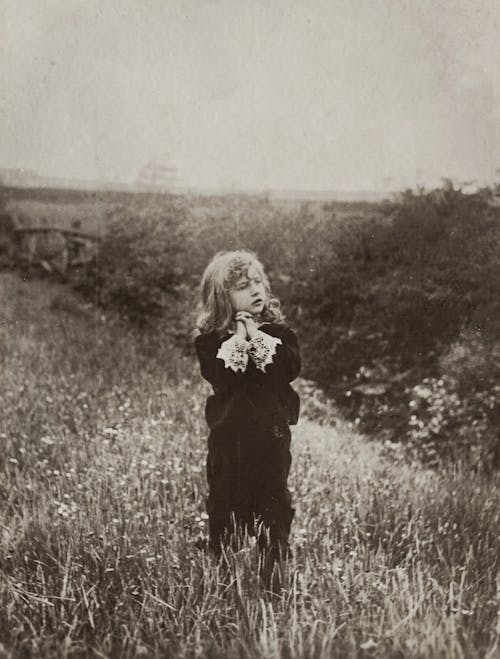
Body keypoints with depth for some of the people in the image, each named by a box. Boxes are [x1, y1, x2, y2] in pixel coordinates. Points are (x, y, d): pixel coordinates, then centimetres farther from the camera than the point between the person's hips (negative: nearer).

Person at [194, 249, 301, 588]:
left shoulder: (278, 332, 4)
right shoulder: (210, 340, -2)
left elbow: (292, 367, -14)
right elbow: (220, 377, -19)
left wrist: (257, 336, -16)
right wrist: (239, 338, -19)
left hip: (272, 434, 1)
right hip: (228, 436, -1)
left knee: (274, 507, 9)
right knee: (225, 509, 7)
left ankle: (275, 576, 22)